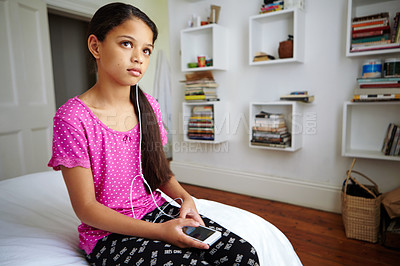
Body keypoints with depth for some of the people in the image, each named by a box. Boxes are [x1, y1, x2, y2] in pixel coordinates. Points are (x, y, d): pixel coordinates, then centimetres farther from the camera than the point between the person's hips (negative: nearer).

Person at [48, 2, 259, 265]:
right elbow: (86, 208, -14)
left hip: (159, 211, 5)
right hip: (110, 233, -4)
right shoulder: (73, 118, -16)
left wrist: (185, 197, -7)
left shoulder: (149, 106, 1)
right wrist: (158, 231, -21)